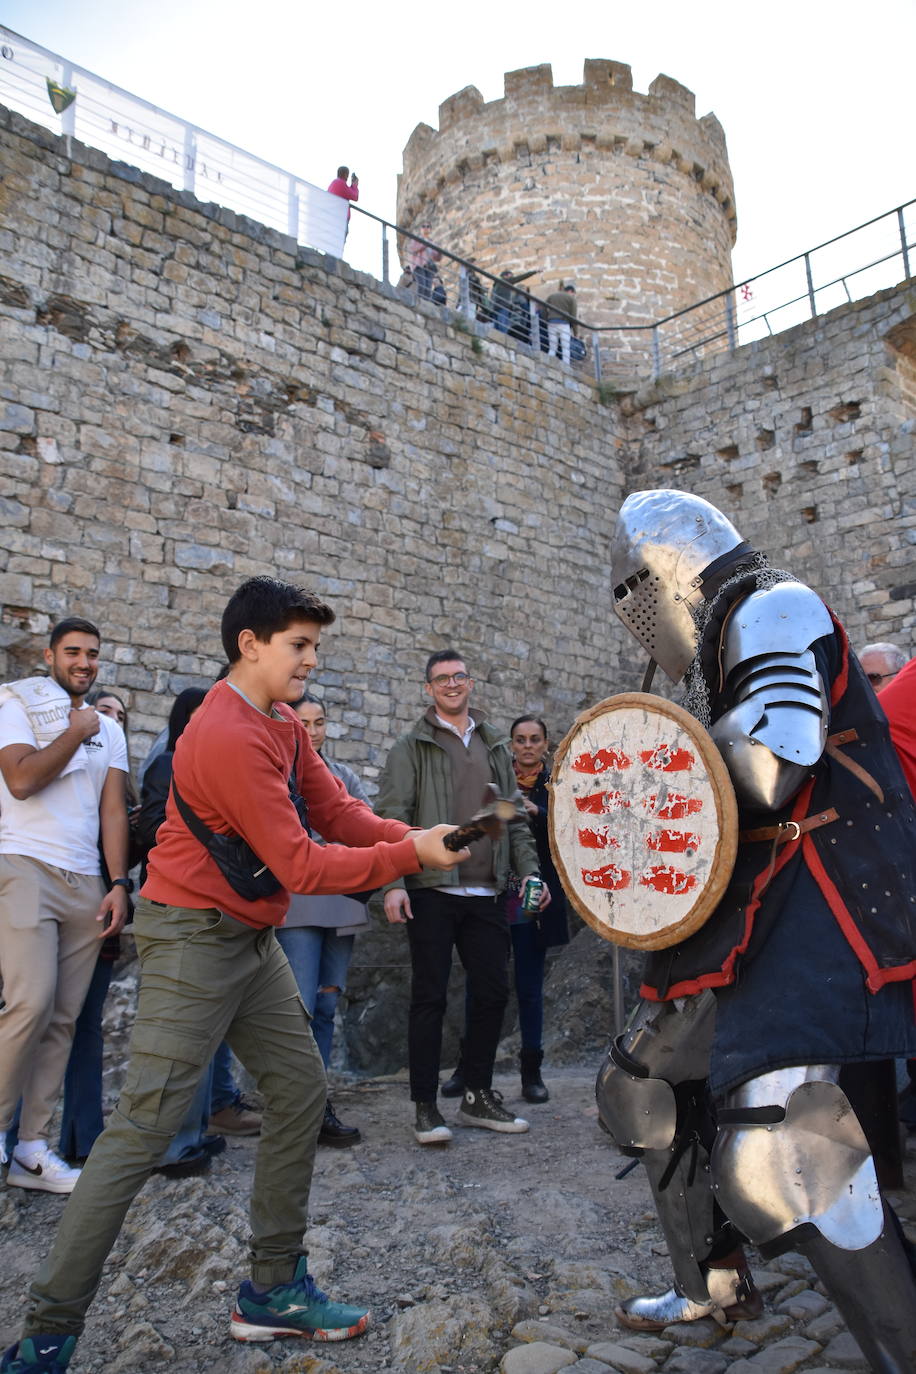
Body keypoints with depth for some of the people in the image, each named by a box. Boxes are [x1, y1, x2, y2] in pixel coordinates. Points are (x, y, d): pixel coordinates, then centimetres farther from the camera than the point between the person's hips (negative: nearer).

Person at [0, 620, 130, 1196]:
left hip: (86, 882, 4)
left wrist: (119, 883, 0)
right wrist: (76, 732, -3)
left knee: (64, 1018, 3)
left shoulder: (110, 729, 17)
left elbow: (114, 811, 10)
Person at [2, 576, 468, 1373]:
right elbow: (300, 866, -24)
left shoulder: (284, 726, 8)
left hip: (252, 937, 10)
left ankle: (273, 1290, 26)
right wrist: (409, 855, -20)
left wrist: (416, 839, -11)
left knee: (300, 1088, 12)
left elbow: (338, 811, 4)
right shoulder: (231, 737, -23)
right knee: (147, 1125, -6)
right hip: (194, 937, -10)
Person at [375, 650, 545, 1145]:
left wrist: (529, 870, 7)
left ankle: (478, 1096, 25)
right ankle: (425, 1107, 12)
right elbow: (392, 818, -6)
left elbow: (514, 817, 18)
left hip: (486, 893, 5)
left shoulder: (495, 746, 16)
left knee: (492, 992, 9)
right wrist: (393, 883, -17)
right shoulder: (411, 747, 1)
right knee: (429, 997, 1)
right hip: (432, 890, -5)